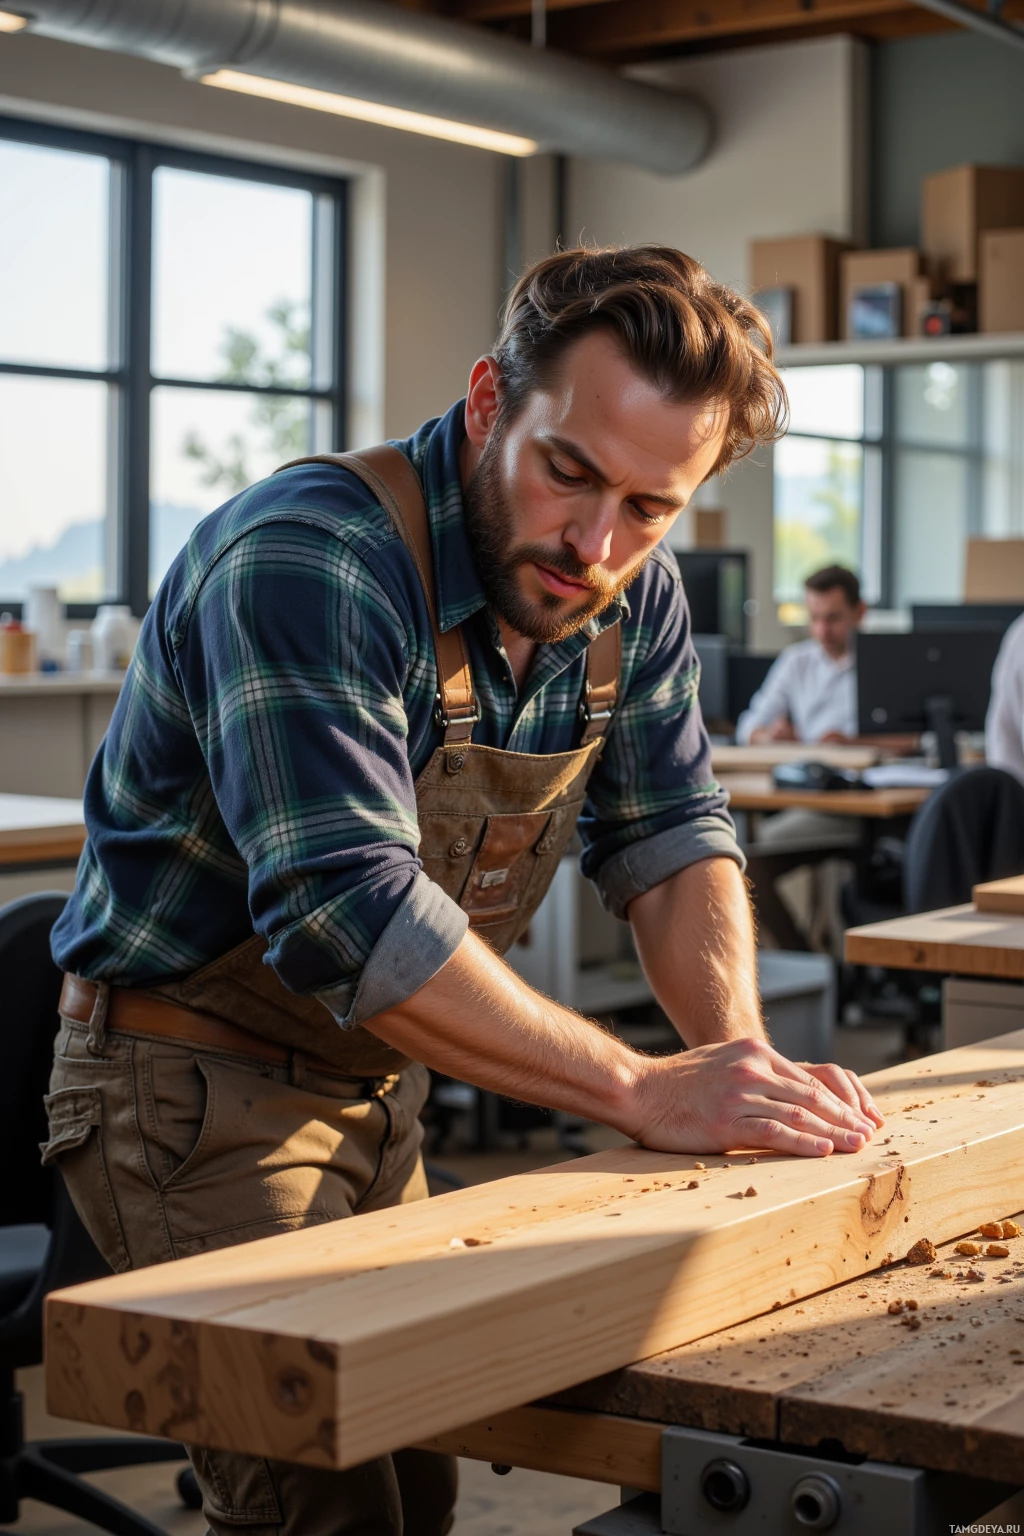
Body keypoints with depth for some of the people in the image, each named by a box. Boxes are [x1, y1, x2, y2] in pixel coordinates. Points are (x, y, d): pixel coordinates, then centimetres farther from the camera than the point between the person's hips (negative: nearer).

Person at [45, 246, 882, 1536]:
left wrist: (739, 1058, -17)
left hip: (372, 1086, 7)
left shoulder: (635, 600, -4)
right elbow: (349, 911, -36)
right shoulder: (310, 559, -28)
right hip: (199, 1089, -7)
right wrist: (643, 1092, -34)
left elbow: (668, 836, 2)